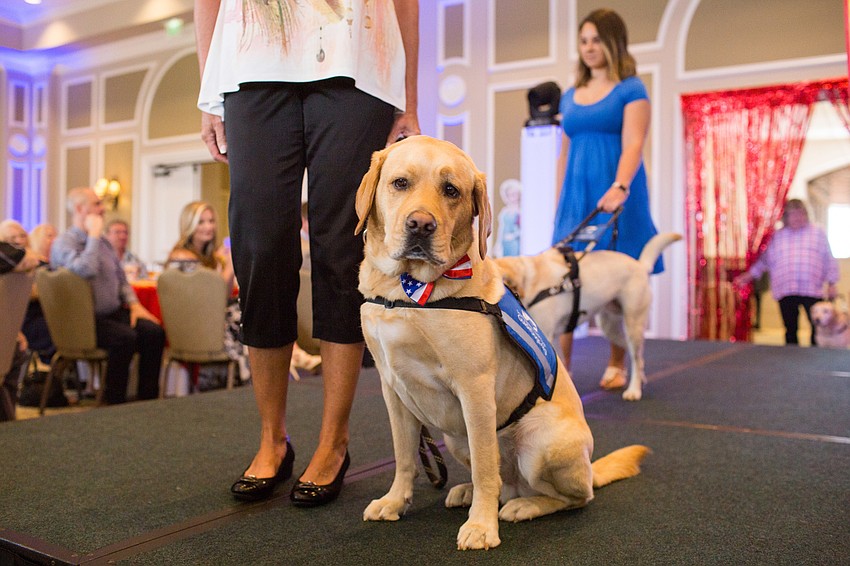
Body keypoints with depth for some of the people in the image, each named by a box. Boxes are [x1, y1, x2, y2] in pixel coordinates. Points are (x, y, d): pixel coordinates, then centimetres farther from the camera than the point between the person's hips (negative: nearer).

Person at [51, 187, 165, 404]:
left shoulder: (102, 241, 15)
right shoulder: (63, 243, -8)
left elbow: (121, 278, 22)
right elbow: (86, 270, -29)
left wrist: (134, 304, 6)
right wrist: (93, 236, -18)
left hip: (113, 313, 7)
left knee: (154, 331, -17)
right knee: (125, 336, -32)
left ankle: (148, 397, -9)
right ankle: (114, 401, -17)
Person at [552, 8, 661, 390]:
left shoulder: (631, 90, 0)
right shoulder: (570, 96, 16)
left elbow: (633, 146, -13)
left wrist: (619, 187, -31)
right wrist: (560, 205, 13)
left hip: (617, 197, -4)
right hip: (576, 196, 4)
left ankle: (617, 366, 11)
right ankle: (559, 368, -3)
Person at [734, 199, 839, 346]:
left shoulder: (818, 234, 9)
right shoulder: (777, 236, 12)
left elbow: (830, 262, 9)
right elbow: (765, 260, 13)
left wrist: (831, 284, 4)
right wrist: (747, 276, 4)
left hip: (812, 290, -1)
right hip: (785, 292, 1)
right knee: (790, 330, 6)